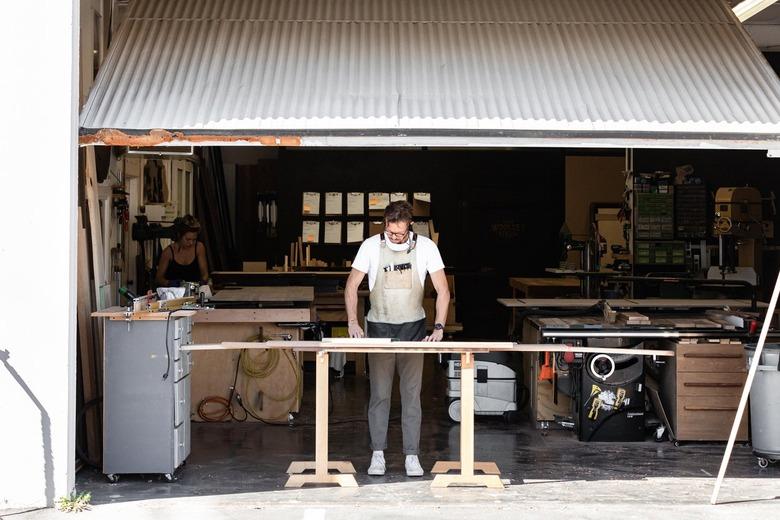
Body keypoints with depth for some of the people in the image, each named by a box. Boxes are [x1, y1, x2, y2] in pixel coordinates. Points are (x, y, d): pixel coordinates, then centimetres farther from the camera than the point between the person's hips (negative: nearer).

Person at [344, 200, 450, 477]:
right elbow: (352, 285, 0)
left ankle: (412, 456, 5)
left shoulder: (426, 247, -7)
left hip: (413, 329, 0)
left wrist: (439, 327, -14)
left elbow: (443, 291, -4)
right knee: (379, 394, 2)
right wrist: (353, 321, -12)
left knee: (412, 394, 0)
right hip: (379, 328, 0)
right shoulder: (371, 246, -7)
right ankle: (378, 454, 9)